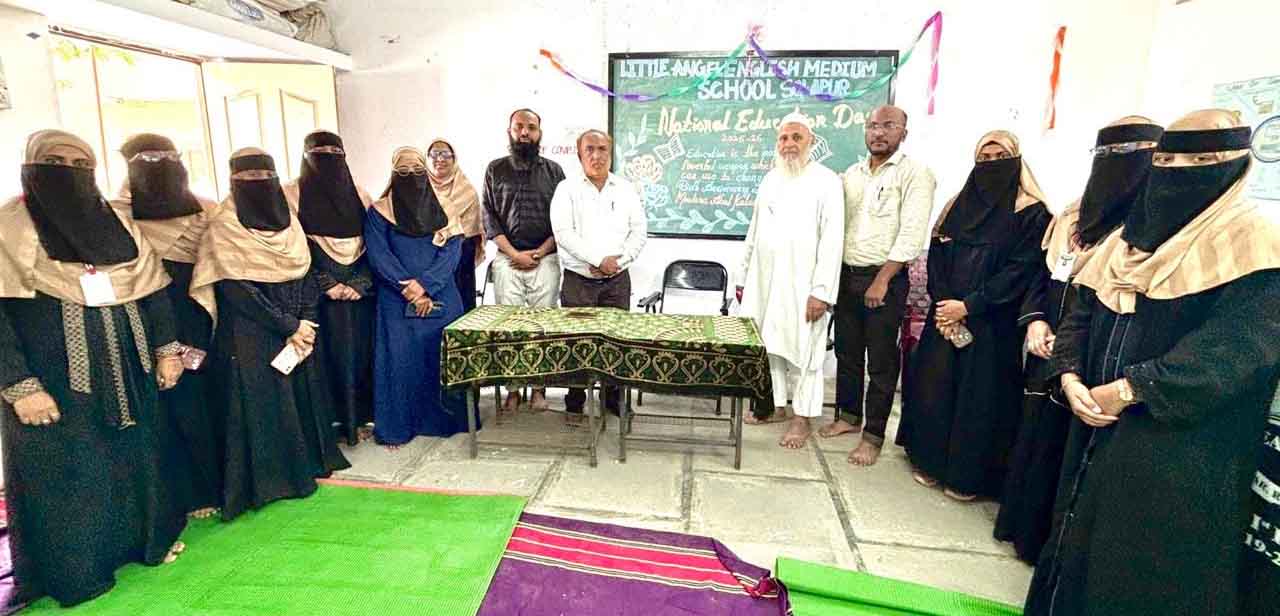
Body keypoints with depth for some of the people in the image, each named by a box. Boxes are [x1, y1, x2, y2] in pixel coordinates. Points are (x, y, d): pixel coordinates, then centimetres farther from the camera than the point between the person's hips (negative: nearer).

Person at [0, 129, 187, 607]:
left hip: (126, 368, 4)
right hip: (53, 377, -4)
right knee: (68, 470, 6)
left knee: (137, 453, 14)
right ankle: (75, 571, 23)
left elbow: (153, 288, 10)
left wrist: (167, 348, 4)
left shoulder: (117, 221, 7)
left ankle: (151, 537, 32)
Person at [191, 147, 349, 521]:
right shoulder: (224, 227, -10)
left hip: (298, 329, 6)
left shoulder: (288, 219, 7)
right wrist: (289, 326, -14)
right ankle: (268, 478, 14)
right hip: (252, 336, -5)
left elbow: (307, 274, 5)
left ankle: (308, 460, 28)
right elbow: (238, 291, -15)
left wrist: (306, 321, -8)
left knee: (302, 394, 12)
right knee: (262, 401, 0)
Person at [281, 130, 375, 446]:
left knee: (359, 352, 6)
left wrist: (360, 283, -7)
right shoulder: (292, 194, -1)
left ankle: (359, 417, 18)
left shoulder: (357, 194, 9)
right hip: (319, 294, -3)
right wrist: (327, 284, -13)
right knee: (328, 354, -1)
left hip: (359, 292, 3)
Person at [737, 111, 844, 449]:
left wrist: (822, 291, -18)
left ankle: (803, 418, 13)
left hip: (801, 285, -6)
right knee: (768, 345, 10)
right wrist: (745, 276, 14)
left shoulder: (826, 181, -6)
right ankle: (776, 405, 25)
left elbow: (832, 240, -12)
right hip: (764, 282, 6)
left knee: (802, 350, 1)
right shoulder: (770, 179, 13)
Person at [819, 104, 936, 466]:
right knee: (847, 352, 13)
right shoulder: (852, 174, 13)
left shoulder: (915, 174, -6)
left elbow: (911, 235, -14)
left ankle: (873, 436, 12)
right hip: (847, 275, 6)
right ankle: (848, 416, 30)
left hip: (886, 278, -6)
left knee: (881, 361, 1)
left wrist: (882, 281, -17)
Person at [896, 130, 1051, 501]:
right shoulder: (958, 205, 10)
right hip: (946, 315, 4)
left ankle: (968, 475, 17)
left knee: (979, 396, 2)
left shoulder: (1031, 213, -3)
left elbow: (1020, 270, -10)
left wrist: (968, 305, -16)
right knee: (933, 386, 5)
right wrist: (942, 304, -8)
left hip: (992, 323, -4)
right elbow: (936, 257, 5)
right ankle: (930, 461, 21)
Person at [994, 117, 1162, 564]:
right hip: (1048, 356, 7)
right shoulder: (1073, 216, 11)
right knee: (1035, 439, 16)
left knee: (1065, 450, 4)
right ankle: (1025, 526, 33)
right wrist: (1035, 320, -2)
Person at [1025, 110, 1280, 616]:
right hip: (1100, 426, 6)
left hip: (1181, 447, -5)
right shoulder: (1132, 234, 11)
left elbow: (1238, 345, -20)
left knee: (1152, 572, 5)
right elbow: (1082, 312, 9)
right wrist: (1070, 377, -8)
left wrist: (1128, 389, -22)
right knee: (1083, 542, 16)